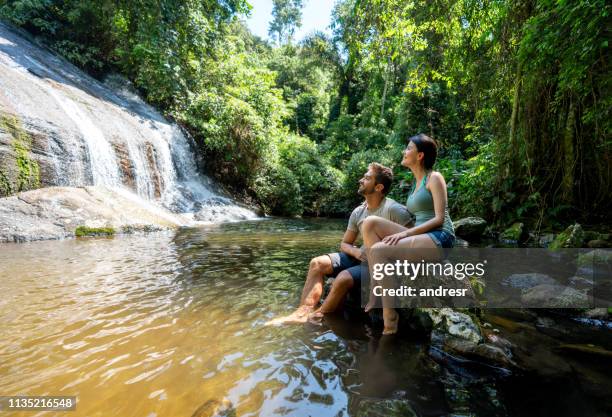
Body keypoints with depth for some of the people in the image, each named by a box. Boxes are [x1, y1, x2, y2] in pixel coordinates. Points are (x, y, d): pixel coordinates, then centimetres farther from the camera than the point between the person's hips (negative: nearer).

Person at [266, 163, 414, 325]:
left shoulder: (395, 210, -16)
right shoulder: (358, 212, 5)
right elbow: (345, 244, 12)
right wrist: (357, 252, -11)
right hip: (363, 258, 7)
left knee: (344, 278, -31)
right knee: (317, 263, -8)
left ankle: (317, 317, -8)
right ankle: (303, 312, -18)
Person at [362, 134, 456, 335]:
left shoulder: (434, 178, -3)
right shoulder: (416, 183, 21)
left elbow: (439, 219, -12)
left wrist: (404, 233, -21)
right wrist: (402, 233, 4)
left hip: (439, 237, -8)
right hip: (420, 235, 8)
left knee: (378, 250, -28)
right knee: (370, 223, -12)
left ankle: (389, 318, -17)